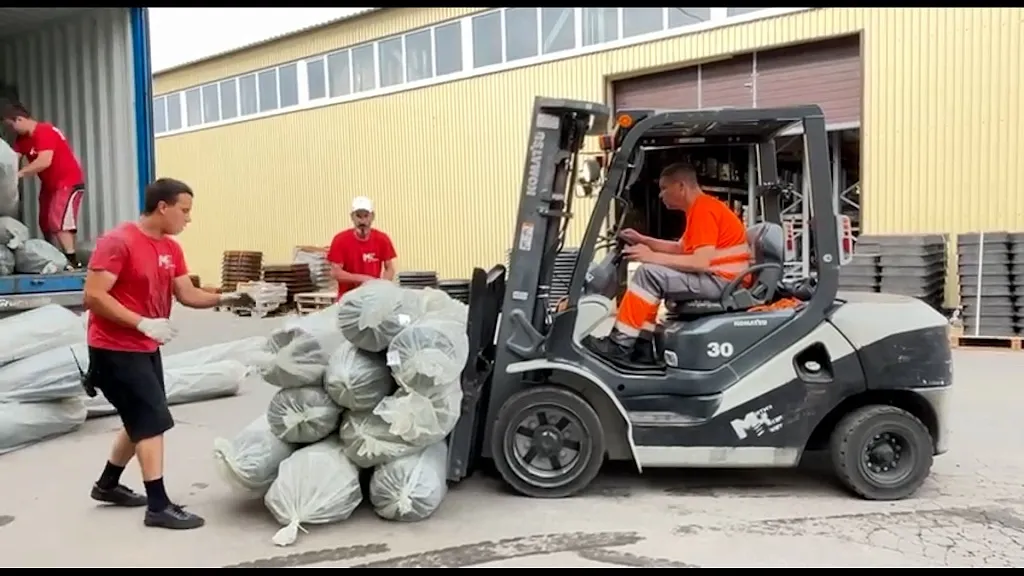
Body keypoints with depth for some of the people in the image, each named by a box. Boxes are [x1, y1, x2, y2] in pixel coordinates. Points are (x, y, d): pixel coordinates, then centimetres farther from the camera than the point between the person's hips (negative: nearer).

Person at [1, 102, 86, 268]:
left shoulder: (45, 132, -21)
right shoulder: (23, 138, 7)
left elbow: (44, 161, -31)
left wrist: (20, 173, -29)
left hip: (69, 182, -10)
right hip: (50, 184, 10)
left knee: (59, 222, -17)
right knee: (46, 224, 9)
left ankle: (72, 260, -16)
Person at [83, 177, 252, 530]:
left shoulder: (171, 249, 7)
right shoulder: (118, 242, -19)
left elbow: (187, 294, 5)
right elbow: (93, 296, -23)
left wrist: (225, 299, -10)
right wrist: (143, 323, -27)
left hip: (146, 349, 9)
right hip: (116, 351, -9)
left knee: (141, 421, 19)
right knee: (153, 421, -10)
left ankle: (107, 485, 37)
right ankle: (159, 506, -4)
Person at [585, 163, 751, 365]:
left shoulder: (704, 210, -17)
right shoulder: (699, 208, 16)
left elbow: (700, 263, -25)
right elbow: (681, 248, 23)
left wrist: (653, 257, -21)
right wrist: (643, 240, 12)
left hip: (722, 280, -11)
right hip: (713, 277, 11)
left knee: (648, 273, -19)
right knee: (648, 278, 13)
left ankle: (620, 345, -14)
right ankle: (643, 347, 4)